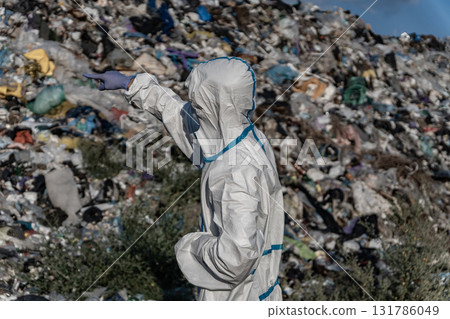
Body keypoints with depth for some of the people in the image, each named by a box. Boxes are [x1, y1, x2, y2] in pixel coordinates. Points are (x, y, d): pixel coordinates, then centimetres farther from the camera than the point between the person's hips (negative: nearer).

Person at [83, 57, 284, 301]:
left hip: (235, 292, -8)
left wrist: (193, 244, -20)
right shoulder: (248, 137, -4)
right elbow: (178, 113, 9)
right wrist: (131, 84, 15)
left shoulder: (237, 173, -33)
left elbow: (236, 255, -39)